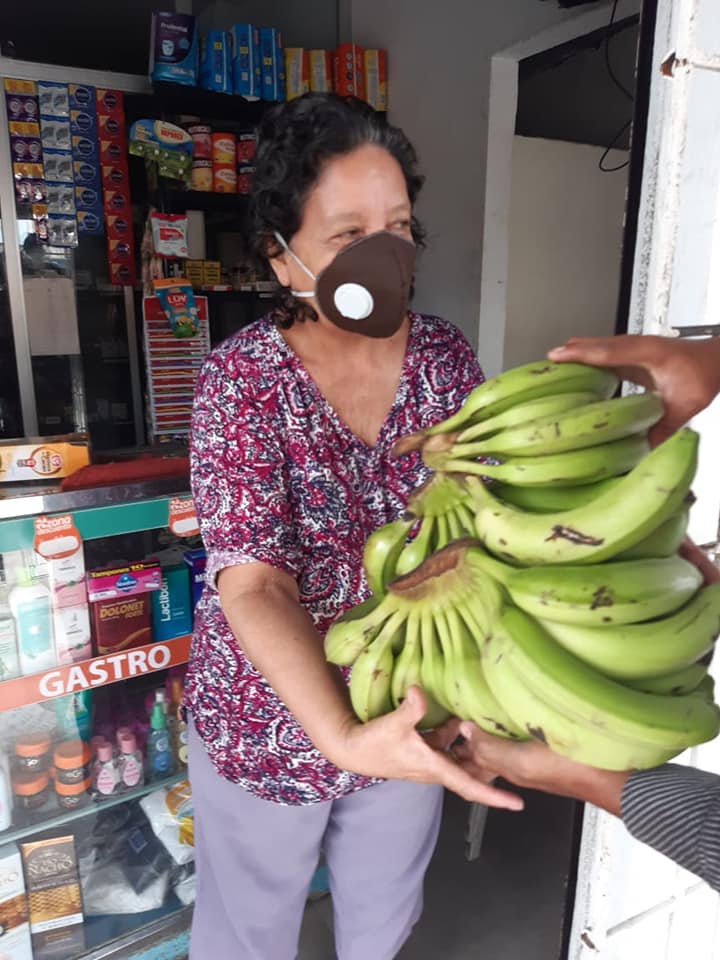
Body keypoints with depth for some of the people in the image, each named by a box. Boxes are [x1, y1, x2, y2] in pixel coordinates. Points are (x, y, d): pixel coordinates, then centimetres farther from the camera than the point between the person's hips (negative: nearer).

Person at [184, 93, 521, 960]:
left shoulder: (445, 355, -8)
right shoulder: (241, 382, -20)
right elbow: (253, 585, -27)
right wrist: (343, 736, -41)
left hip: (408, 712, 4)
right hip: (271, 719, -3)